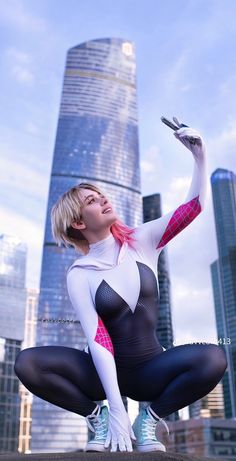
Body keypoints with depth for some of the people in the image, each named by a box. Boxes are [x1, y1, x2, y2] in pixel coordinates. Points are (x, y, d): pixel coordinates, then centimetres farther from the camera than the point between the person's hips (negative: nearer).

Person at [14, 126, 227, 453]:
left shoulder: (143, 241, -1)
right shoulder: (79, 275, -8)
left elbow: (193, 206, -8)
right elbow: (97, 340, -17)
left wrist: (200, 156, -23)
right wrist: (115, 409, -24)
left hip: (151, 370, 2)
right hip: (108, 372, -1)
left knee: (213, 359, -29)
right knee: (27, 364, -25)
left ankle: (150, 417, -6)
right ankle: (99, 417, -4)